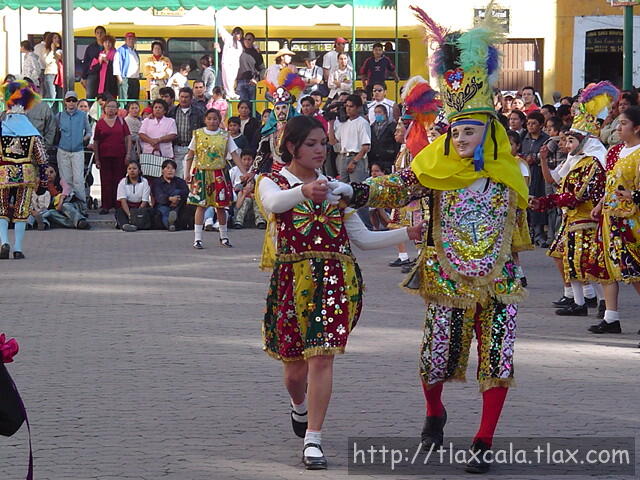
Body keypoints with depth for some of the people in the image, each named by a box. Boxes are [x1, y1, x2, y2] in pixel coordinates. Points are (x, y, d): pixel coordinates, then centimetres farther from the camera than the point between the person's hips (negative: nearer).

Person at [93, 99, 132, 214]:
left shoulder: (121, 121, 6)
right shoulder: (100, 123, 4)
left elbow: (128, 137, 6)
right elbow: (95, 142, 6)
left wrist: (128, 153, -2)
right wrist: (97, 159, 2)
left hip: (120, 156, 0)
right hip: (105, 156, 0)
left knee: (119, 180, 3)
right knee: (106, 181, 2)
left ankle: (118, 205, 9)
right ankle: (105, 206, 7)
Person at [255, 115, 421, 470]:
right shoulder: (273, 183, 4)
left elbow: (363, 238, 16)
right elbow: (272, 204, -23)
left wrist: (409, 233, 4)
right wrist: (304, 191, -44)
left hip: (335, 279, 2)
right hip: (292, 278, -1)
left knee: (322, 357, -14)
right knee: (294, 365, 7)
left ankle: (313, 439, -12)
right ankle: (299, 406, 42)